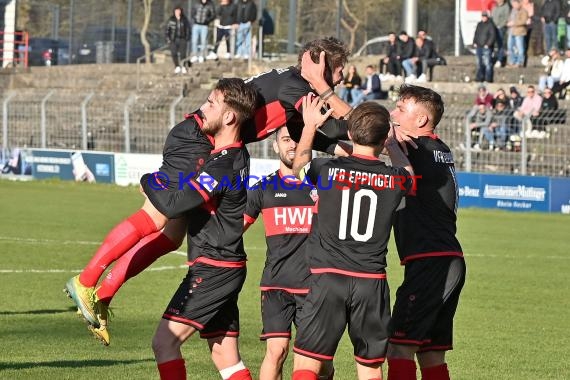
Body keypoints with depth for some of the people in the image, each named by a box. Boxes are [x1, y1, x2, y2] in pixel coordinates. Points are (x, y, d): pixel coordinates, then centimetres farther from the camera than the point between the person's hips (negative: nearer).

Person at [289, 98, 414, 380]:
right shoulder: (394, 179, 0)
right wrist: (392, 144, 43)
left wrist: (309, 126, 34)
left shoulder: (328, 169, -5)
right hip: (372, 282, 2)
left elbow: (298, 167, 20)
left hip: (327, 278, -2)